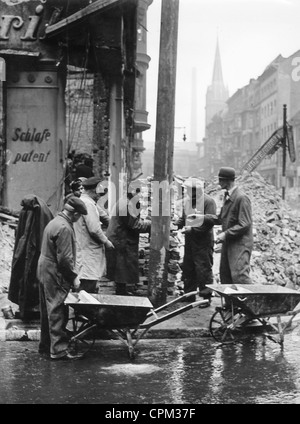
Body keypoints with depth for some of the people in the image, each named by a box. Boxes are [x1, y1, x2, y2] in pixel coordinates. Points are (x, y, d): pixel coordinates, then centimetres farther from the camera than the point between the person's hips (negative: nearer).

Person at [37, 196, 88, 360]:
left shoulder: (54, 222, 12)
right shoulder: (64, 228, -21)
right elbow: (64, 258, -23)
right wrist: (74, 277, -13)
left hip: (44, 272, 10)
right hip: (55, 275, -10)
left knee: (48, 311, 17)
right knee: (57, 312, -6)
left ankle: (45, 345, 26)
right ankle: (58, 350, -4)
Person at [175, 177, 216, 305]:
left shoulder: (208, 201, -12)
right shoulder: (186, 200, 10)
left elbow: (209, 223, -17)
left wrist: (192, 229, -21)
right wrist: (176, 225, -1)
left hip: (203, 242, -7)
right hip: (189, 241, 7)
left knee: (204, 270, -5)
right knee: (187, 269, 12)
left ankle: (206, 297, 2)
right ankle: (188, 295, 23)